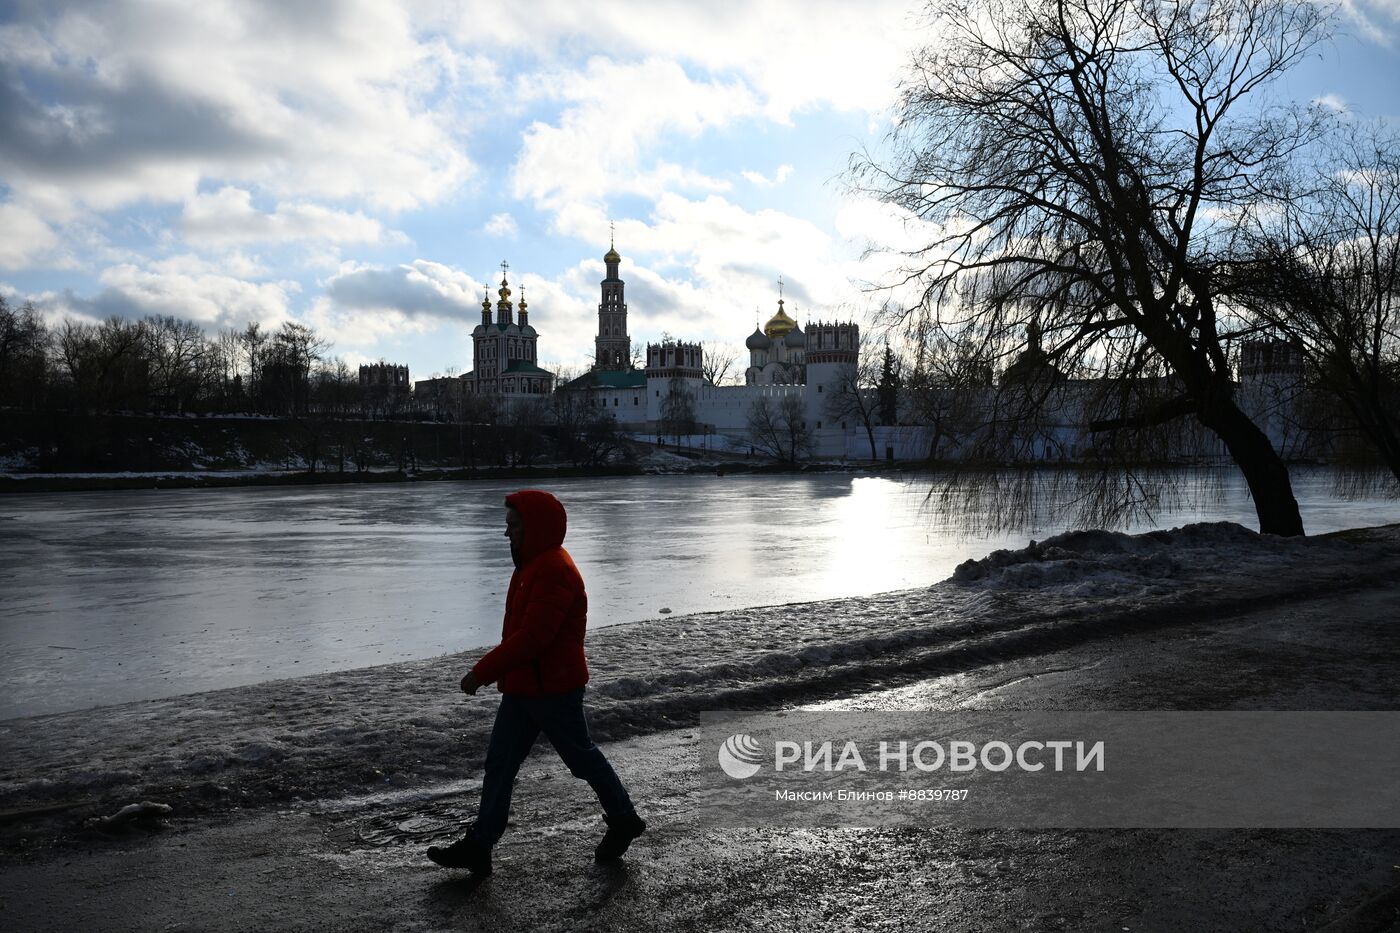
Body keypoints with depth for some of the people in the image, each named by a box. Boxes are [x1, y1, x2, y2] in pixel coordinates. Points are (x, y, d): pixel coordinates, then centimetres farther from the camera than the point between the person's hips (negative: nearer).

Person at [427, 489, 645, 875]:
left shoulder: (555, 571, -23)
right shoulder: (533, 564, 11)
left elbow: (532, 636, -28)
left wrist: (483, 671, -24)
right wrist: (497, 671, 19)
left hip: (552, 690, -10)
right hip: (522, 686, 10)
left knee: (581, 756, 7)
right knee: (499, 762, 7)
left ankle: (624, 821, 27)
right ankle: (478, 846, 10)